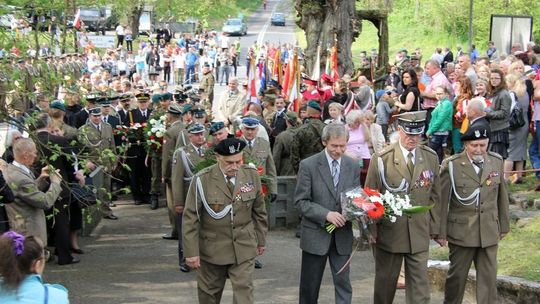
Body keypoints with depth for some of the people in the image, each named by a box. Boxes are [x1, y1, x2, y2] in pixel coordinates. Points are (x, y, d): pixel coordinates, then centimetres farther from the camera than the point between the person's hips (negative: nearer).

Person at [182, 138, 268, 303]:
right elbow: (190, 218, -11)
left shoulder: (252, 175, -4)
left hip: (243, 247, 2)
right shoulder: (202, 180, -15)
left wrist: (261, 240, 13)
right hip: (212, 248, -1)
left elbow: (259, 211, 8)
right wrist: (191, 252, -12)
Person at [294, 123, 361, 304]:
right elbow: (300, 202, -10)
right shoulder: (308, 165, -8)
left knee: (343, 282, 2)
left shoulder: (353, 166, 3)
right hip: (315, 234, -2)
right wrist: (326, 214, -22)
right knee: (310, 285, 8)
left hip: (342, 235, 2)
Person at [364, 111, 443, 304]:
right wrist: (371, 230, -5)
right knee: (385, 281, 12)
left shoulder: (431, 158, 3)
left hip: (419, 234, 2)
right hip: (389, 232, -2)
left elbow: (435, 196, 9)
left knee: (419, 284, 1)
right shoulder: (381, 159, -7)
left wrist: (434, 227, 7)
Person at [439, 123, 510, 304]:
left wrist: (504, 226, 13)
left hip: (489, 233, 3)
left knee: (489, 278, 5)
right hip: (461, 232, -3)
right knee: (457, 275, 10)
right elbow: (442, 201, -6)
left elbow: (502, 196, 10)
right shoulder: (452, 165, -9)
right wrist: (441, 231, -6)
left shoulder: (496, 162, 3)